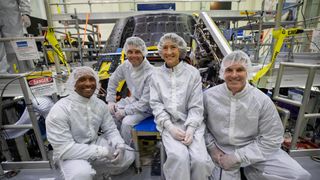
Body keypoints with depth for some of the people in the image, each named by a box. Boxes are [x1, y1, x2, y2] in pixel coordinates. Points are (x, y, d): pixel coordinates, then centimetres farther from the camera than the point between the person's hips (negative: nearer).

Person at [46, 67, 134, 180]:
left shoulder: (100, 104, -7)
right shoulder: (59, 110, -22)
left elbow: (110, 130, 0)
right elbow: (64, 149, -25)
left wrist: (119, 145, -21)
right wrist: (102, 151, -27)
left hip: (95, 143, 5)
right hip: (69, 154, -5)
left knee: (128, 155, -3)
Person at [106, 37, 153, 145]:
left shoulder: (150, 73, -29)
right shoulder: (126, 65, -9)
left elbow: (145, 103, -26)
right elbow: (113, 80, 8)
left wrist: (125, 111, -20)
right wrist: (110, 100, 3)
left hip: (146, 107, -6)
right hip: (133, 99, 7)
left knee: (127, 122, -26)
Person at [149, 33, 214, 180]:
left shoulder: (193, 73, 1)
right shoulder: (157, 75, 6)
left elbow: (196, 106, -1)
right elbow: (156, 104, 1)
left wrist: (190, 129, -14)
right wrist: (170, 127, -11)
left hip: (191, 123, 0)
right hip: (168, 124, 0)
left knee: (200, 159, -18)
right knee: (179, 157, -24)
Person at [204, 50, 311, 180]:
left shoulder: (262, 101, -13)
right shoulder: (209, 96, -11)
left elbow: (271, 139, -9)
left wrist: (237, 157, -15)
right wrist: (212, 148, -8)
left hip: (254, 151, 1)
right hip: (222, 152, 0)